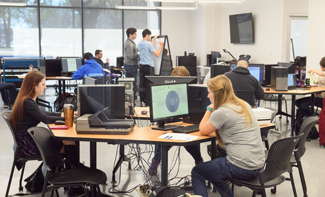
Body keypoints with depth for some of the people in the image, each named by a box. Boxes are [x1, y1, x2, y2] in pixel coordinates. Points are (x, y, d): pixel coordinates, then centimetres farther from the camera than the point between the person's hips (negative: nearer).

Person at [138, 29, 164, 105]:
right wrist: (161, 45, -3)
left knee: (141, 84, 7)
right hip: (148, 66, -7)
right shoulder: (148, 44, -12)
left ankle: (142, 100, 10)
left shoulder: (139, 44, 12)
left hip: (141, 65, 7)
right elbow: (157, 54, -13)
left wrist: (154, 39, 39)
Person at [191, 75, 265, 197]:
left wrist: (209, 108, 5)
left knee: (196, 172, 12)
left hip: (242, 168, -9)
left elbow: (203, 131, -2)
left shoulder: (221, 112, -17)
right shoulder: (244, 105, 9)